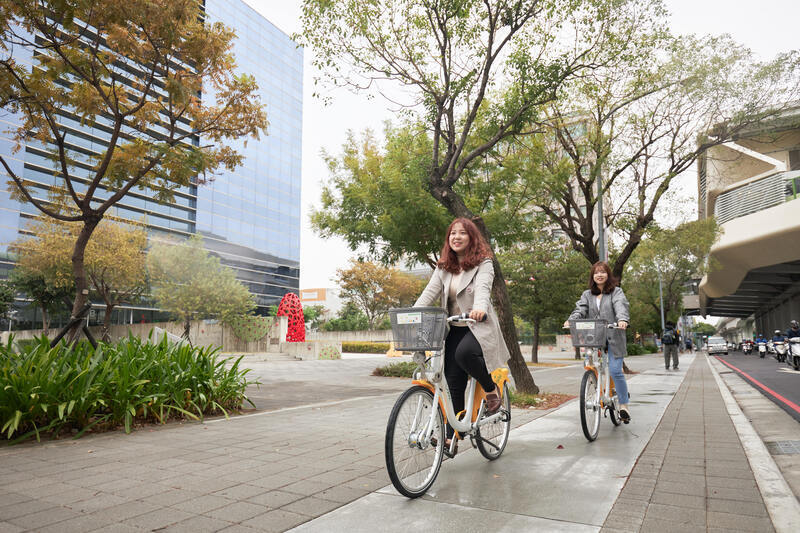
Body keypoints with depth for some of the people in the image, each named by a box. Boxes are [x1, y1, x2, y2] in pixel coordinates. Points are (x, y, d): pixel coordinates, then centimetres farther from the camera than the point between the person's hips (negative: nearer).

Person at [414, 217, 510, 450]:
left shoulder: (483, 264, -5)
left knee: (464, 353, -34)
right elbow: (430, 292, -2)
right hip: (455, 329, 5)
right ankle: (452, 435, 11)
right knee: (453, 382, 1)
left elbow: (483, 288, -23)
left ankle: (491, 389, -5)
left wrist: (480, 308, -45)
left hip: (479, 326, -4)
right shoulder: (443, 267, 9)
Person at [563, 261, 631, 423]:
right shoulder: (587, 294, 14)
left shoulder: (616, 292, 5)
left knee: (615, 371, -9)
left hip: (613, 338, -3)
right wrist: (571, 320, -21)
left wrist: (622, 319, -35)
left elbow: (621, 306, -14)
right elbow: (580, 309, 0)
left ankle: (624, 405, 5)